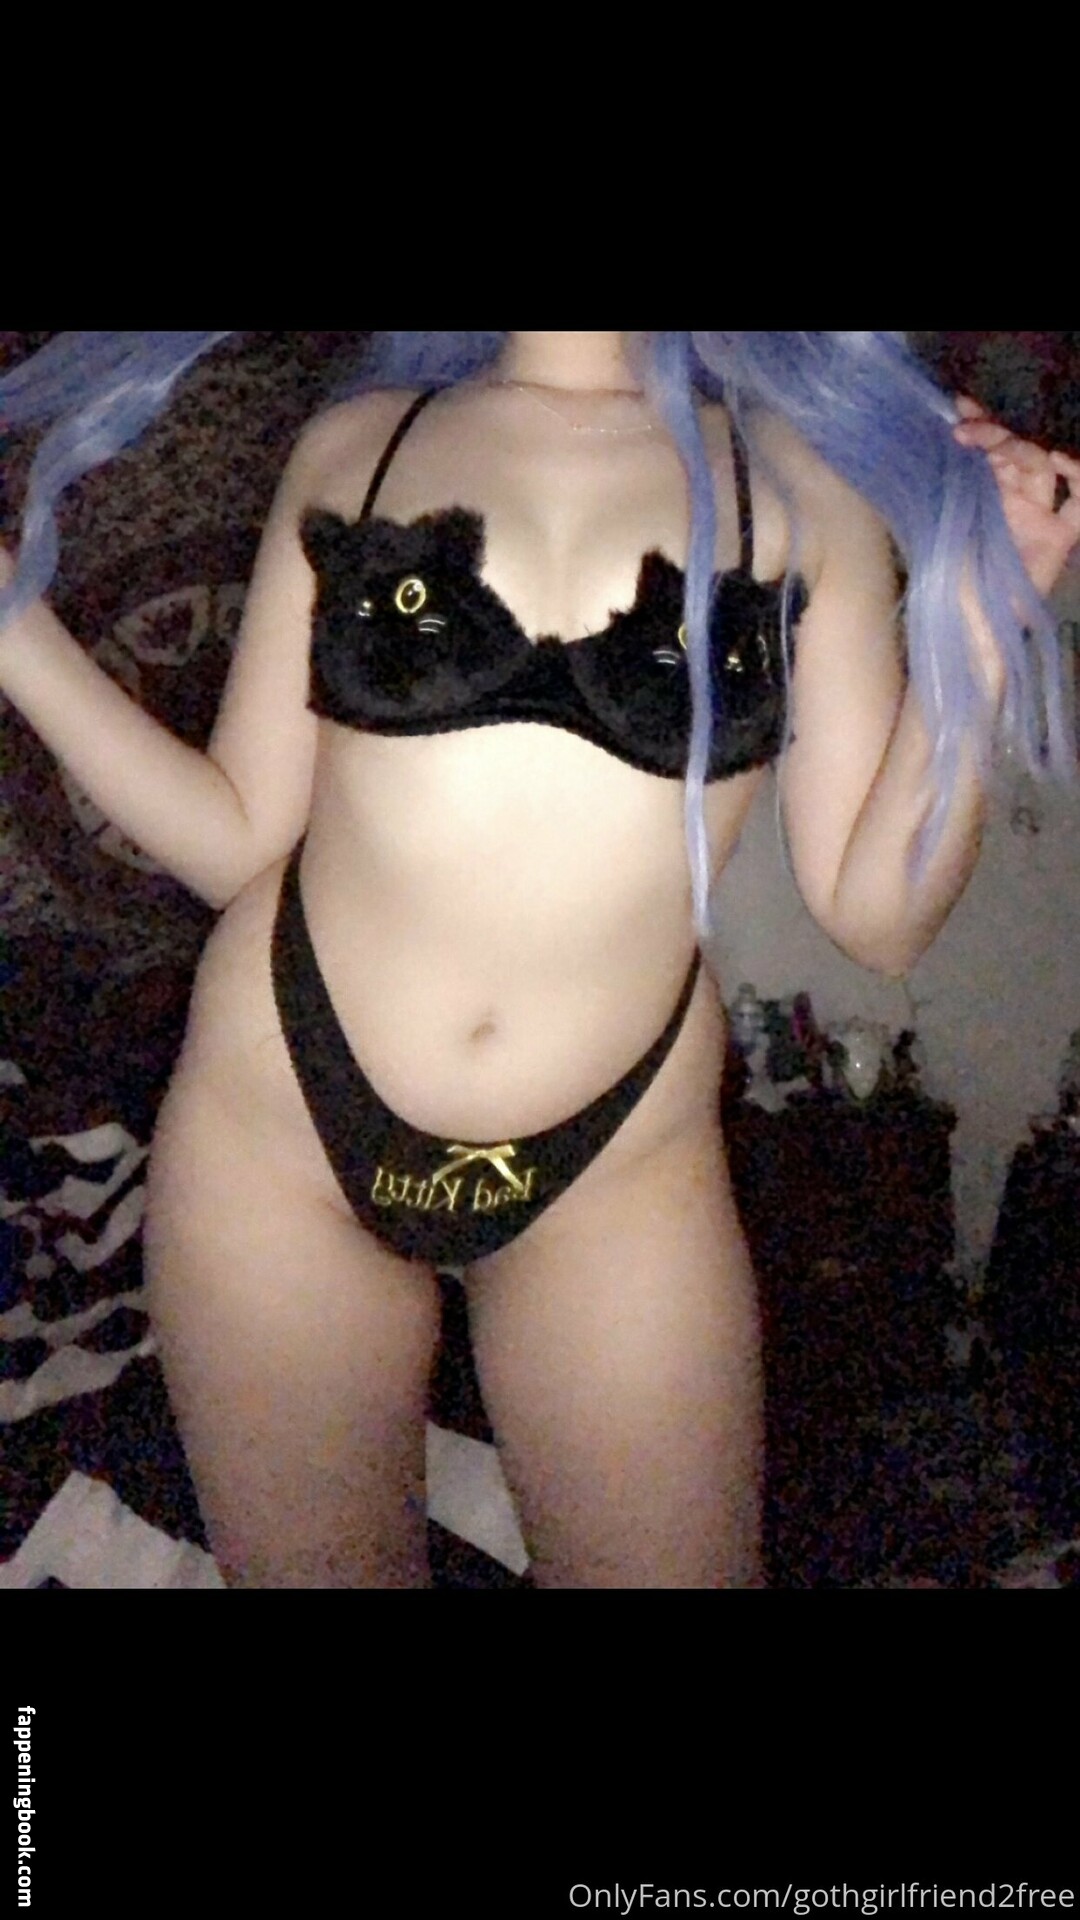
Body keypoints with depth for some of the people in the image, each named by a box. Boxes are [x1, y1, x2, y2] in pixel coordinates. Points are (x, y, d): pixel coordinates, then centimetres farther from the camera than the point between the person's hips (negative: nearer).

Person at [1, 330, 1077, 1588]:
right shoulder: (353, 446, 1)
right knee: (309, 1568, 17)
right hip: (279, 1125, 1)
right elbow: (237, 842, 1)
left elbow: (876, 913, -5)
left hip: (616, 1166, 0)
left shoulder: (806, 476, -2)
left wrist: (978, 640, -16)